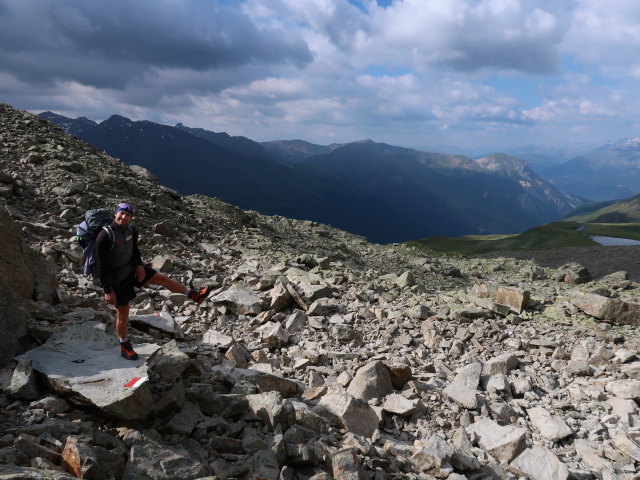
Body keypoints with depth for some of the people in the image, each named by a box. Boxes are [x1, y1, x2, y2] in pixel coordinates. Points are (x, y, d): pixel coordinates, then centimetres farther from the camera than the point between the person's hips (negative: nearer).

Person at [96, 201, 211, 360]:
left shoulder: (131, 230, -7)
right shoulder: (105, 236, -27)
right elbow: (102, 265, -23)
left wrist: (139, 265, -6)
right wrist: (107, 291, -22)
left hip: (131, 268, 6)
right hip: (117, 278, -6)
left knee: (162, 278, 4)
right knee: (123, 313, 3)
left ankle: (193, 294, 22)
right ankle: (125, 348, 24)